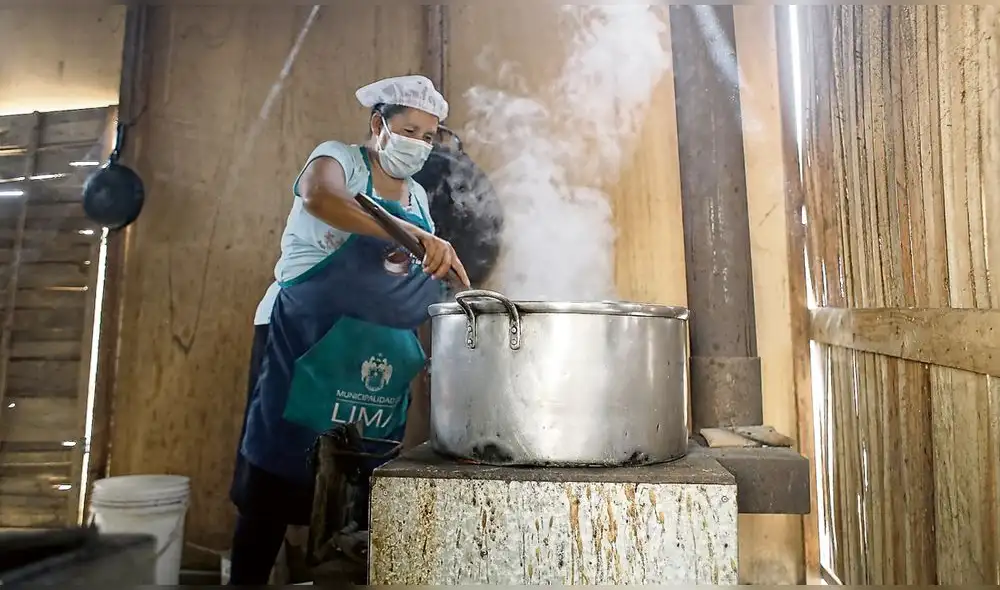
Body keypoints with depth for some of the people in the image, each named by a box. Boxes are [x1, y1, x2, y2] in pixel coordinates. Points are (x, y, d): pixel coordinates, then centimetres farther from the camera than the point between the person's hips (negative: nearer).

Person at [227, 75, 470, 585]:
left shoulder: (418, 197, 17)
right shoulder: (339, 159, -2)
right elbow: (319, 198, -29)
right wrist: (413, 235, -38)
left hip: (379, 362, 6)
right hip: (308, 341, -6)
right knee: (272, 486, 0)